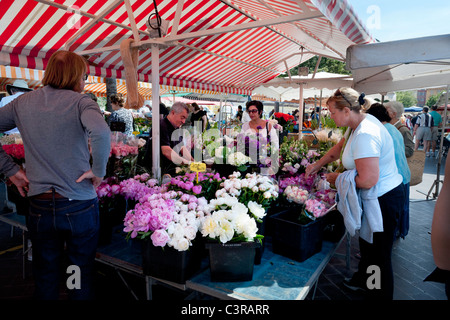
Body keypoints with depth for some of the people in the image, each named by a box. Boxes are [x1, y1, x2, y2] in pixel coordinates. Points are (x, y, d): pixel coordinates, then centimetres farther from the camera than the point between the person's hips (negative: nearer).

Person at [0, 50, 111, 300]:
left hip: (39, 206, 4)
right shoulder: (80, 101, -10)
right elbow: (101, 132, -29)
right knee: (82, 275, 14)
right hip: (79, 206, -4)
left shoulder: (22, 103, 5)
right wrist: (98, 171, -16)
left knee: (45, 278, 21)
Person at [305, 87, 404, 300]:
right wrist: (317, 165, 17)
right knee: (366, 243, 27)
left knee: (379, 255, 8)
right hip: (378, 196, 11)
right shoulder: (362, 122, 3)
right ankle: (363, 280, 49)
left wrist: (337, 178, -17)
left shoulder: (365, 135, -29)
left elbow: (367, 180, -33)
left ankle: (381, 294, 29)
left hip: (384, 200, -11)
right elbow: (340, 146, 19)